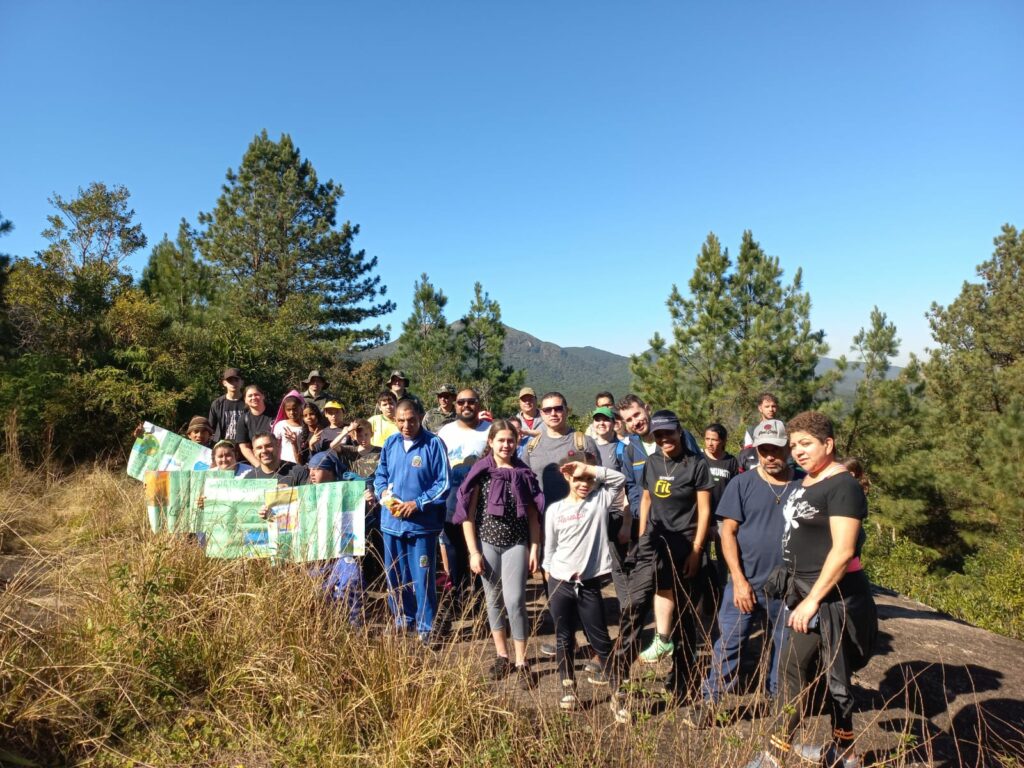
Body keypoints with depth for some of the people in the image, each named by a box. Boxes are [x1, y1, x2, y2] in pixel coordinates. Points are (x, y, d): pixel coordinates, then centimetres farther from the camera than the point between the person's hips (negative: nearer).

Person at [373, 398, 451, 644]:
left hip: (422, 522, -5)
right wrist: (384, 494, -8)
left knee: (422, 577, 2)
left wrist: (417, 504, -16)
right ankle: (403, 620, 35)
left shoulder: (433, 443, -10)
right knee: (395, 575, 16)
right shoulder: (390, 443, 5)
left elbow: (443, 483, -10)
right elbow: (380, 475, 13)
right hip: (392, 520, 5)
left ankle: (426, 626, 18)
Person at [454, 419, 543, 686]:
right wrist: (473, 551, -7)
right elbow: (467, 514, -4)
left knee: (514, 601, -7)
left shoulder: (523, 473, 2)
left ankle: (521, 662, 8)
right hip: (487, 543, 0)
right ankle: (502, 655, 27)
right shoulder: (480, 472, -3)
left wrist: (535, 548, 0)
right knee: (494, 600, 10)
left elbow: (532, 514, 5)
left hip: (517, 544, 0)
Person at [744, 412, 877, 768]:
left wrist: (813, 600, -24)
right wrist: (798, 591, 19)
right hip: (803, 588, 9)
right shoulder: (807, 481, 9)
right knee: (832, 672, 19)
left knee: (793, 669, -6)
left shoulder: (843, 486, -18)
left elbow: (843, 551, -24)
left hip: (828, 593, -9)